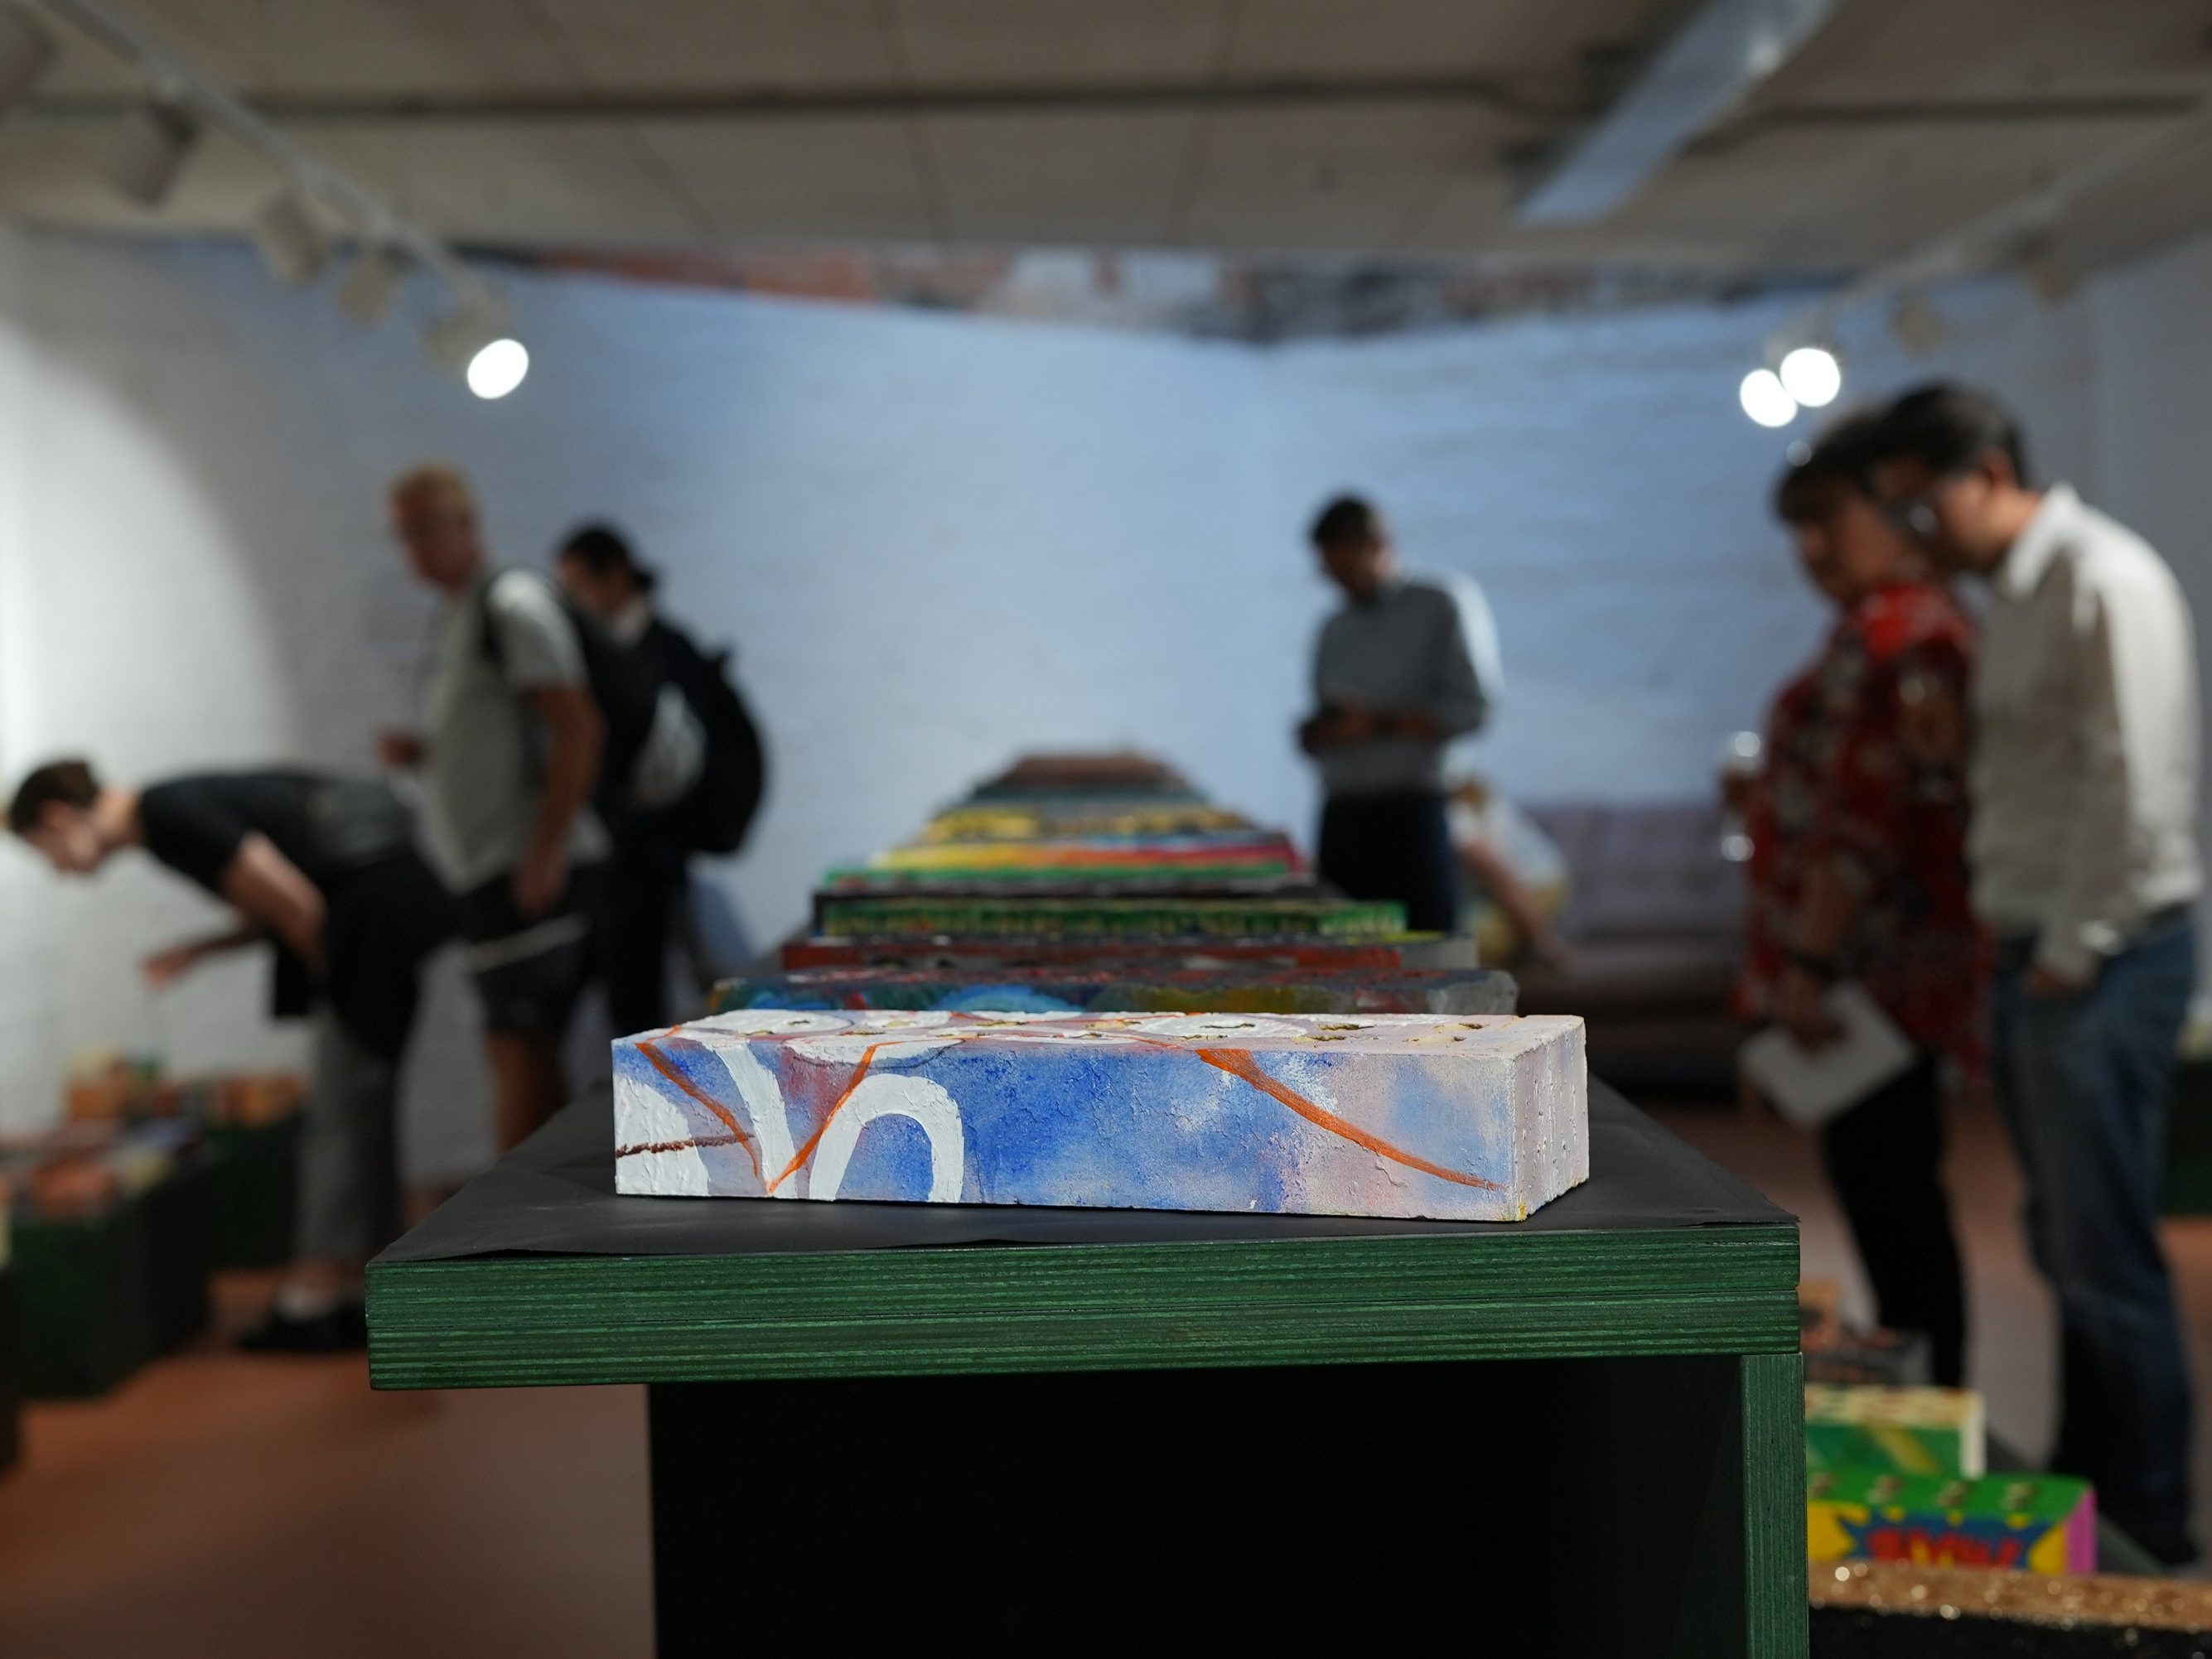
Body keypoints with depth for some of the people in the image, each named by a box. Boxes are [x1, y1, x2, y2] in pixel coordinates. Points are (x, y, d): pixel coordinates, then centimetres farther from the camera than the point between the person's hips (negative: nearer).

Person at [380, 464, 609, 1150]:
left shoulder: (512, 604, -9)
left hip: (530, 872, -10)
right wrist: (421, 752, 8)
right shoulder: (460, 616, 21)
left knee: (518, 1046, -11)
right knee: (522, 1051, 11)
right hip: (491, 872, 10)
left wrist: (546, 852, -22)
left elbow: (577, 729, -17)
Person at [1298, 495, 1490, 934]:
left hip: (1409, 813, -5)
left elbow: (1470, 708, -6)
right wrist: (1315, 732, -2)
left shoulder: (1437, 609, 3)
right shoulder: (1334, 630, 19)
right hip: (1342, 813, 5)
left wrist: (1379, 724, -11)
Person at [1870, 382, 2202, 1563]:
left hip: (2102, 959, -9)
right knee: (2063, 1243, 15)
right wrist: (2022, 945, 11)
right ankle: (2080, 1493, 27)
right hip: (2034, 953, 9)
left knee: (2103, 1254, -2)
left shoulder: (2106, 580, -13)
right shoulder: (2012, 592, 15)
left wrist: (2070, 954, -14)